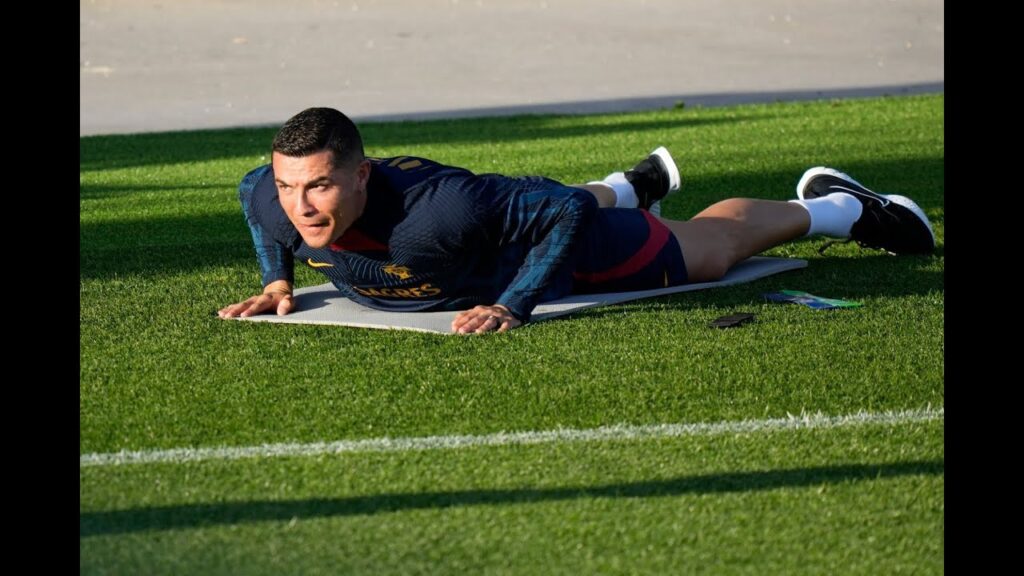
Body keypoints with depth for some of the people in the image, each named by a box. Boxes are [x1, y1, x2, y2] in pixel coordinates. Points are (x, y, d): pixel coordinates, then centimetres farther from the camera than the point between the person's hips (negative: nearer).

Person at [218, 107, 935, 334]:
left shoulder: (436, 209, -48)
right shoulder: (272, 201, -32)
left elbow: (565, 212, -37)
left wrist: (512, 306, -39)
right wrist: (277, 282, -12)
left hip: (574, 249, -5)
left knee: (712, 245, 21)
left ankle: (833, 205, 48)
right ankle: (635, 185, 74)